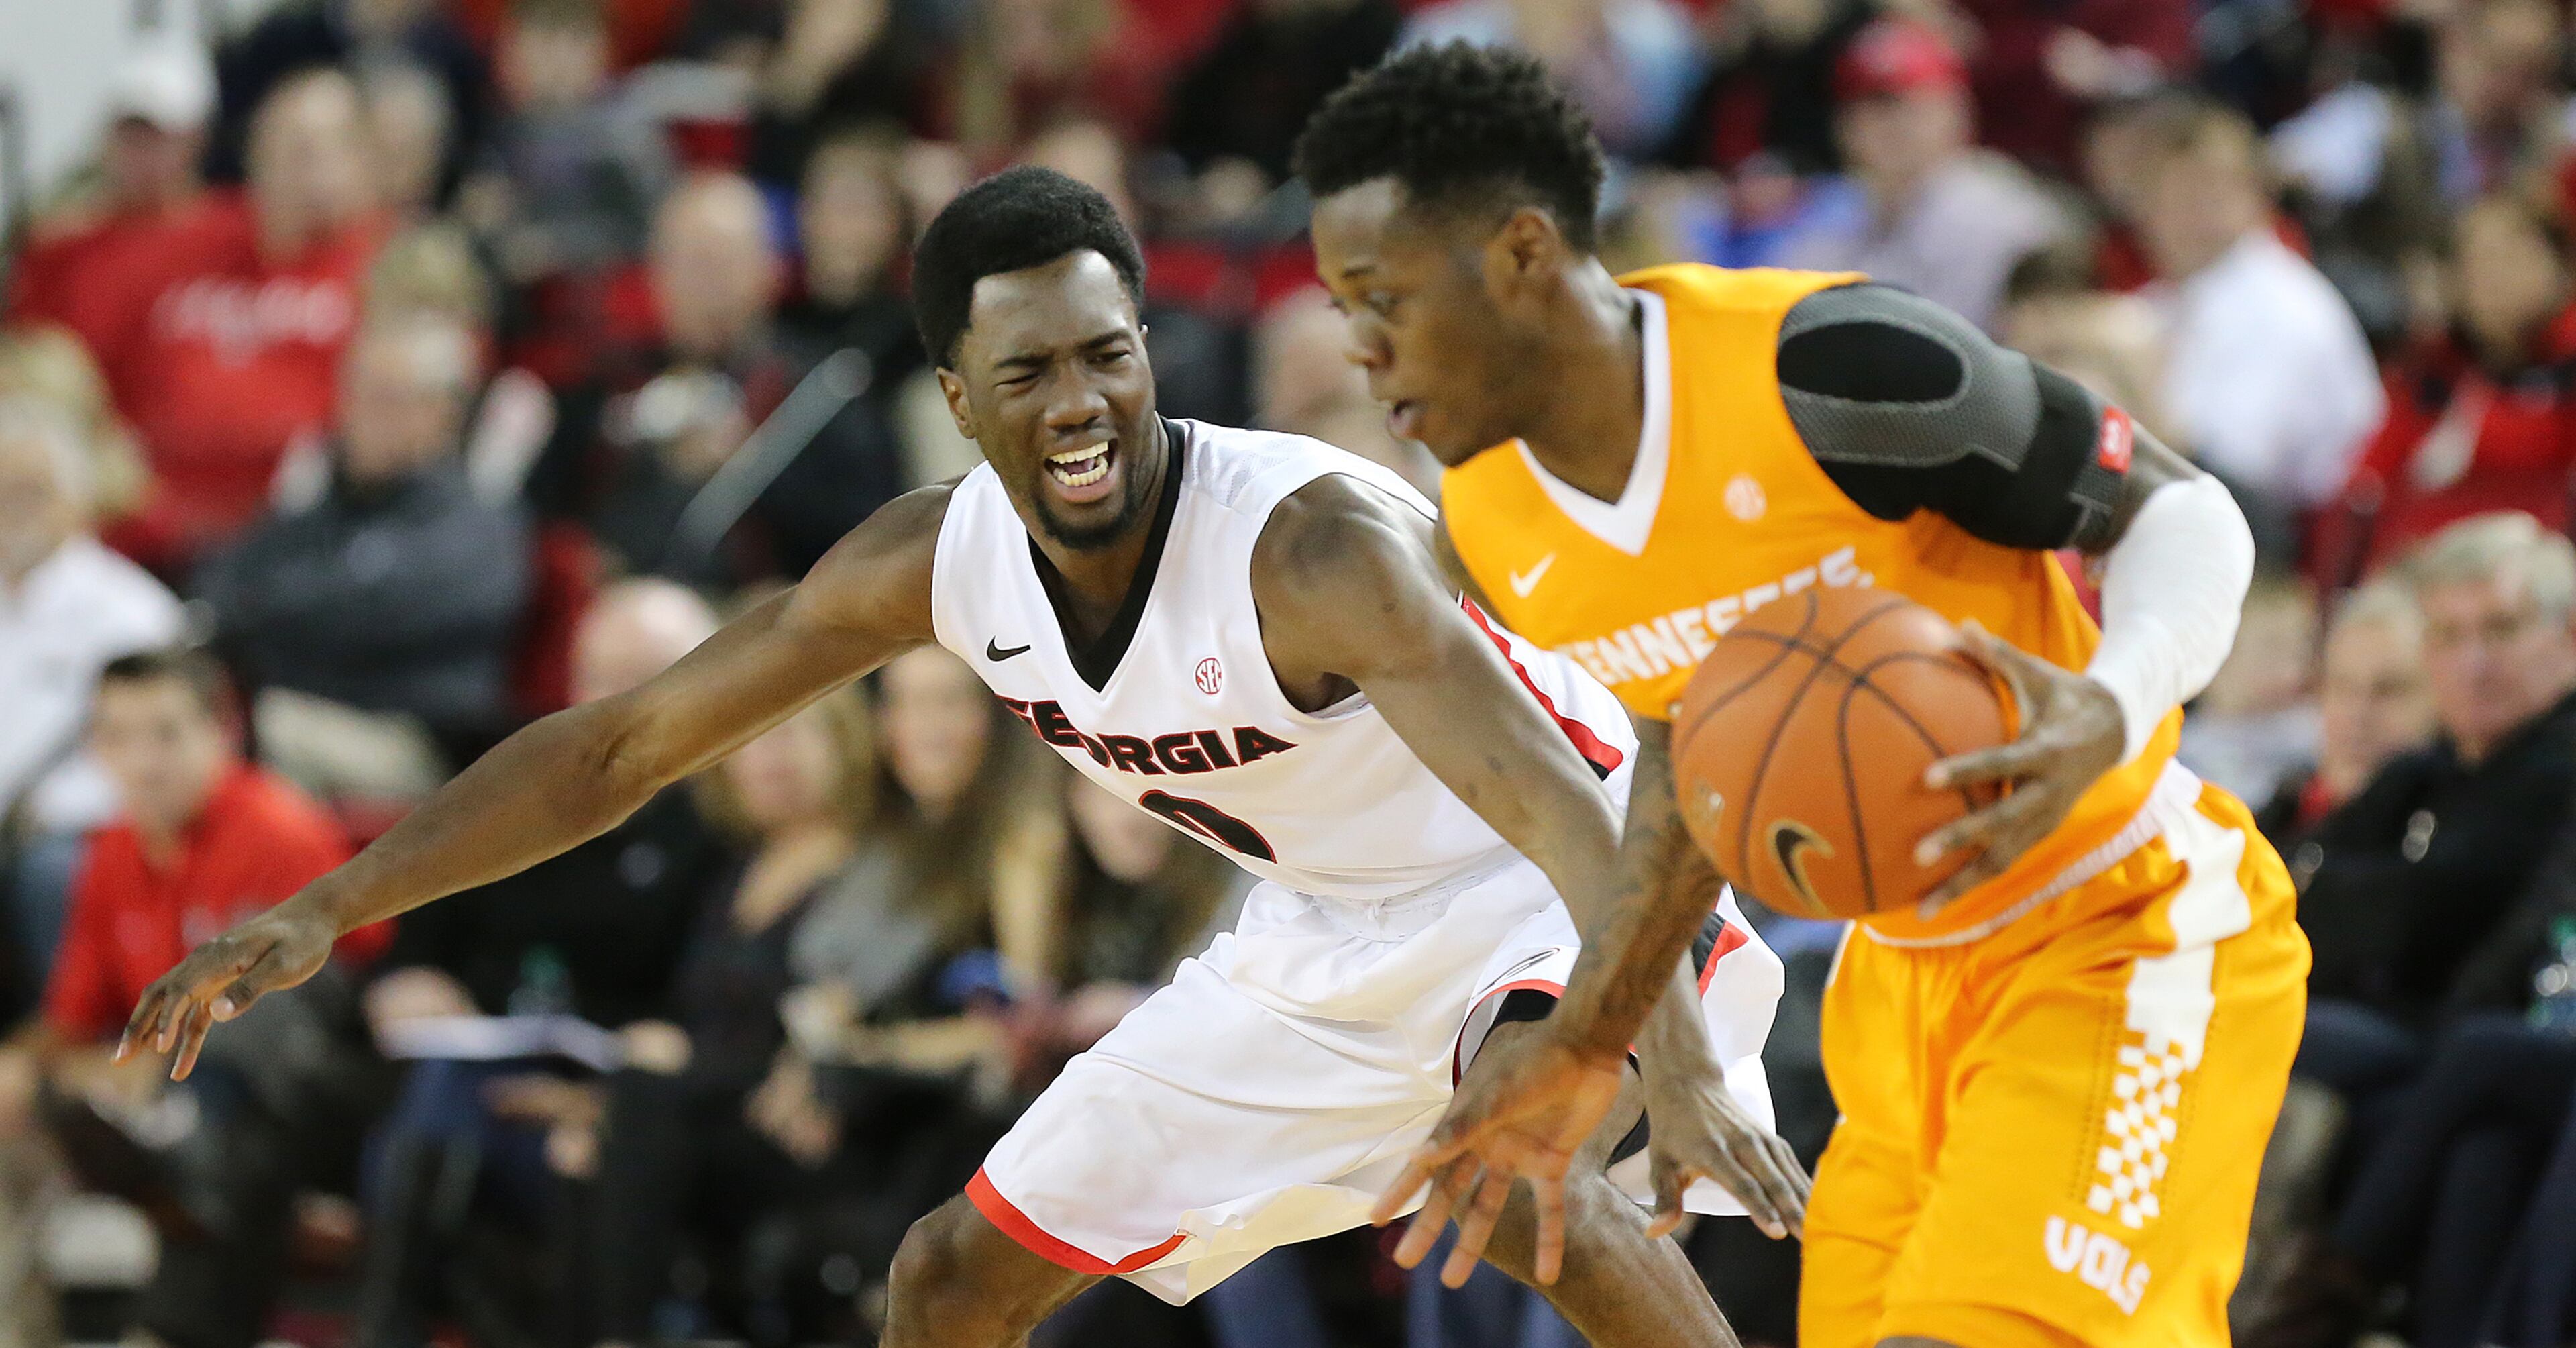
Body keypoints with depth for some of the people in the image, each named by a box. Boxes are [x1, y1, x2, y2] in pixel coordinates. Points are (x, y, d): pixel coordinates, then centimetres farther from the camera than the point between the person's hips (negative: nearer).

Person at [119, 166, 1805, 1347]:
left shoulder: (1315, 544, -34)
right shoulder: (938, 560, -14)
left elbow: (1570, 811, -45)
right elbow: (625, 742, -4)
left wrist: (1675, 1058, -61)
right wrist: (325, 913, -9)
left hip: (1557, 897, -7)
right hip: (1325, 946, 7)